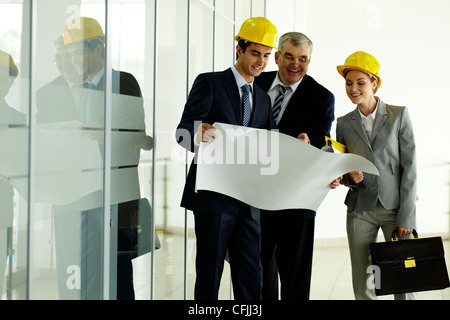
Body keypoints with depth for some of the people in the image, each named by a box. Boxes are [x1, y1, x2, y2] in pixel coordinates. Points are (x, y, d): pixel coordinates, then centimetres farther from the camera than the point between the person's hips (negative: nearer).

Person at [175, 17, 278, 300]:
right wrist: (199, 135, -34)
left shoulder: (263, 99, 18)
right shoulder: (209, 83, -1)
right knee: (209, 274, -1)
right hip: (213, 196, -5)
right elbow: (184, 132, -10)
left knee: (250, 278, 6)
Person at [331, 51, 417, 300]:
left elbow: (409, 167, -4)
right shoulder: (344, 124, 7)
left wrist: (406, 216, -10)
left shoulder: (399, 115, 0)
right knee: (362, 287, 2)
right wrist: (349, 177, -11)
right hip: (360, 211, 2)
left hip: (396, 208, -2)